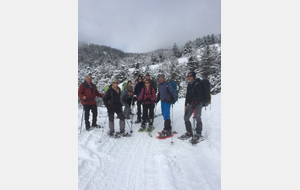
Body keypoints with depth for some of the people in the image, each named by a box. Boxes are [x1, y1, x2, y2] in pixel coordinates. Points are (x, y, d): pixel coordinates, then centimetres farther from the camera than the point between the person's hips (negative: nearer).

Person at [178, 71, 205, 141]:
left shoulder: (197, 84, -8)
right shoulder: (189, 85, 14)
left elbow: (200, 95, -15)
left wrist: (196, 102, -24)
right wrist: (186, 105, 11)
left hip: (198, 103, -7)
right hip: (190, 104, 7)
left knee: (197, 118, -14)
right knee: (186, 118, 5)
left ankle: (199, 134, 1)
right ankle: (189, 133, 20)